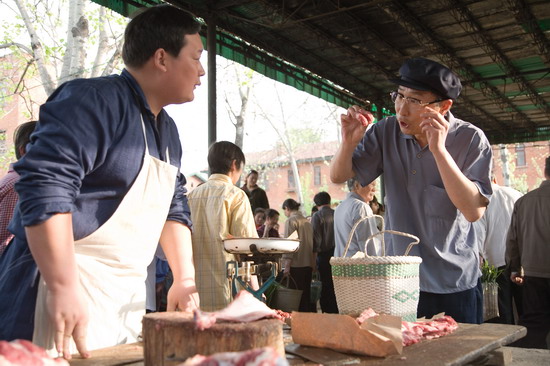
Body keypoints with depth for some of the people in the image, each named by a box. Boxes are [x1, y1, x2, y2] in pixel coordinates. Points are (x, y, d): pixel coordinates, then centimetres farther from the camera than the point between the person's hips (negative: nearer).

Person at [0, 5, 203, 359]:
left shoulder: (168, 130, 14)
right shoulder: (95, 100, -15)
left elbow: (173, 207, 19)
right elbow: (44, 187, -25)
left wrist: (185, 277, 9)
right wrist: (64, 288, -28)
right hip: (67, 281, -8)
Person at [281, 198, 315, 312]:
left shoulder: (290, 221, -7)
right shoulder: (307, 222, 13)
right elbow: (312, 243, 15)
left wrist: (287, 265, -14)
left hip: (296, 264, -7)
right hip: (309, 264, 7)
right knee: (306, 295, 12)